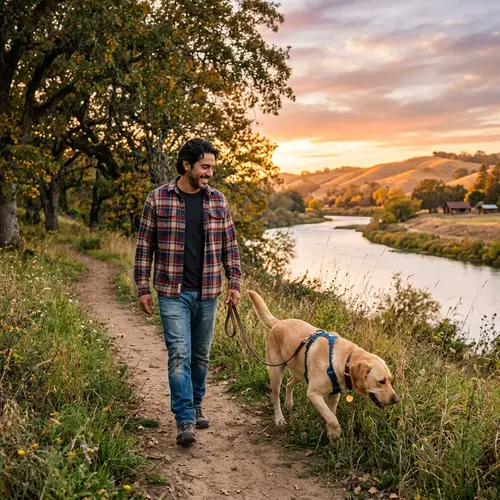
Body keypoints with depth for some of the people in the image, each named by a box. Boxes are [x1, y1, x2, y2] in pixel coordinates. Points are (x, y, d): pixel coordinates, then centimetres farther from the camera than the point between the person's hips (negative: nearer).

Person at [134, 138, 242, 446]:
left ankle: (196, 405, 33)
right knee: (179, 355, -9)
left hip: (207, 292, 3)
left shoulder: (218, 201, 4)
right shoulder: (158, 199, -4)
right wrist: (143, 288, -2)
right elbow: (145, 246, 0)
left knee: (201, 355, 14)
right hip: (173, 292, -3)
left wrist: (234, 284, 2)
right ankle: (185, 421, -5)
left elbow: (229, 246, 9)